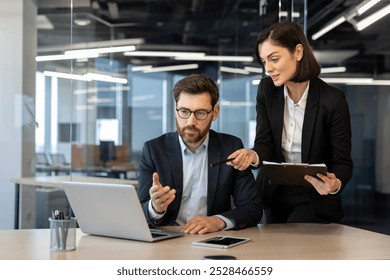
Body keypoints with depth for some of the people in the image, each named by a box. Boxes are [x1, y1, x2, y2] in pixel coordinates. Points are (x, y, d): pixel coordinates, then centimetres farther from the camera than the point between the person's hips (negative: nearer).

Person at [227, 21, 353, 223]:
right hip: (274, 194, 4)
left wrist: (335, 184, -37)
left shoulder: (332, 100, -19)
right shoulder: (266, 90, -7)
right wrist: (253, 155, -33)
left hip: (314, 200, -4)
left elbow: (342, 162, -15)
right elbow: (264, 142, -10)